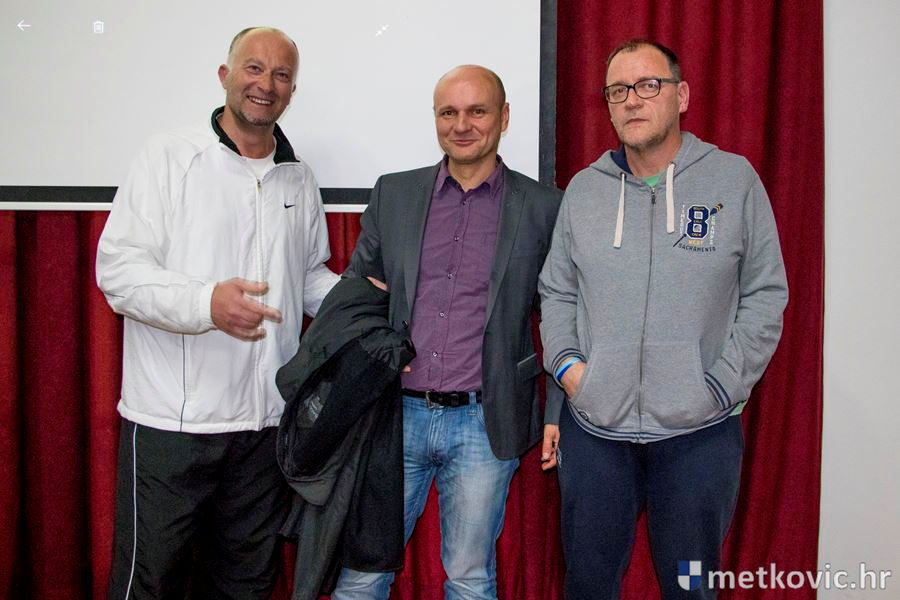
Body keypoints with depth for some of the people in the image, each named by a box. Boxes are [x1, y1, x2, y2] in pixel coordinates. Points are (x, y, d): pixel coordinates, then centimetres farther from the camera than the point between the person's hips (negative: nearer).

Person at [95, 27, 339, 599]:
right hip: (171, 422, -5)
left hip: (266, 422, 5)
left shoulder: (300, 179, 12)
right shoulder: (169, 156, -4)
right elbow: (118, 267, -12)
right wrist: (206, 303, -29)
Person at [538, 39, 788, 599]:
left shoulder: (734, 178, -1)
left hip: (700, 432, -2)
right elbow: (557, 292, 12)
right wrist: (565, 362, -3)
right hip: (592, 430, 2)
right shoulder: (583, 188, 6)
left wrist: (722, 388, -7)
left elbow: (766, 294, 0)